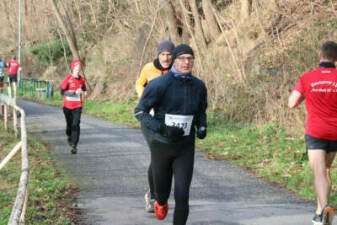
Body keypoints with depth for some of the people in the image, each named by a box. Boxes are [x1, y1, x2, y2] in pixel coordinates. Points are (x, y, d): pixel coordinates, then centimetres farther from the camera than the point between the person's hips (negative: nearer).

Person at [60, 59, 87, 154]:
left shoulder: (82, 79, 4)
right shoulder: (68, 79, -9)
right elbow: (62, 92, -15)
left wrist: (84, 92, 4)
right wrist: (75, 92, -24)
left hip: (78, 106, 1)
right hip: (68, 106, -1)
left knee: (76, 125, -12)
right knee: (69, 124, 13)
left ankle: (74, 146, -15)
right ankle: (69, 136, 46)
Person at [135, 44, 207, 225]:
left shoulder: (198, 86, -3)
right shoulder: (160, 84, -18)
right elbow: (140, 112, -14)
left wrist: (202, 128, -7)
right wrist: (162, 128, -27)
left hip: (185, 148, 2)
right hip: (161, 146, -2)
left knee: (182, 194, -12)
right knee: (162, 189, 18)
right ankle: (161, 202, 57)